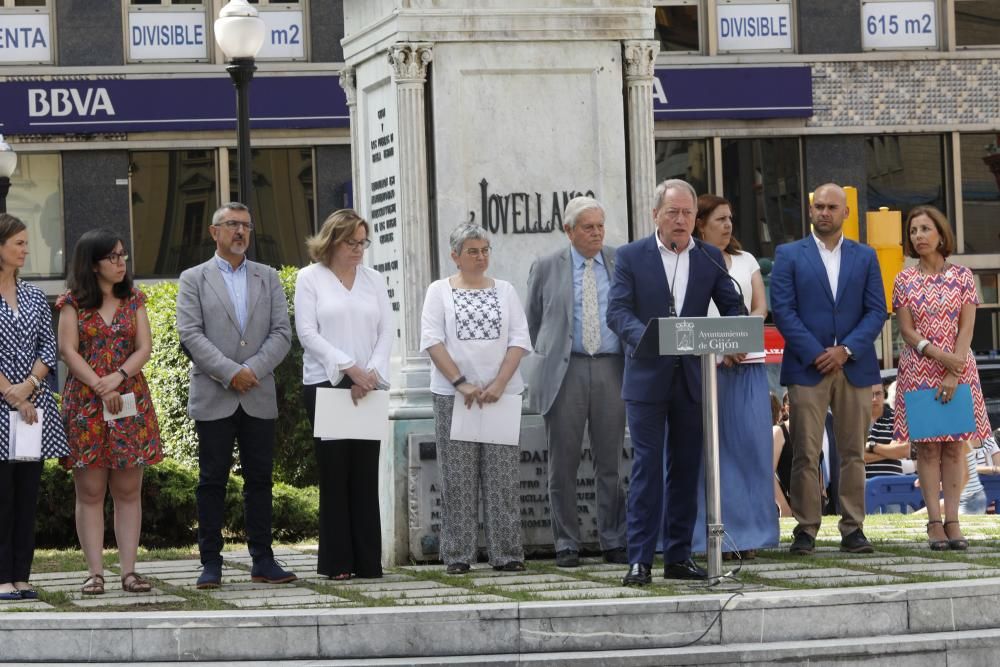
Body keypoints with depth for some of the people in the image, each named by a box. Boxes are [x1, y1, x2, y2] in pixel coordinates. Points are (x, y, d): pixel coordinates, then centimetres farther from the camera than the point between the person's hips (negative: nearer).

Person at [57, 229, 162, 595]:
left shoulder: (134, 300, 10)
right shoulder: (73, 303, 3)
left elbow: (144, 347, 2)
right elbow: (68, 351, -5)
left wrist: (118, 377, -15)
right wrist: (100, 386, -15)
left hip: (130, 400, 2)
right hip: (85, 403, -2)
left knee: (128, 490, 1)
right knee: (90, 492, -2)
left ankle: (129, 571, 2)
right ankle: (95, 572, -2)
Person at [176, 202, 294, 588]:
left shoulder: (268, 278, 14)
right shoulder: (194, 279, 6)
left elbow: (282, 333, 5)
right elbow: (190, 335, -5)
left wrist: (252, 369, -10)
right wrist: (230, 372, -14)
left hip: (259, 397, 2)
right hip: (213, 397, -2)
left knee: (259, 479, 4)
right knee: (212, 481, -1)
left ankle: (262, 561, 8)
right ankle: (211, 563, 2)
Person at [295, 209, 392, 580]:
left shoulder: (373, 279, 13)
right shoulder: (310, 278, 4)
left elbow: (387, 331, 8)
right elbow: (307, 332, -5)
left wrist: (372, 372, -8)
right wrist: (348, 368, -13)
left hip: (368, 387, 3)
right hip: (325, 384, -3)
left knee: (366, 473, 0)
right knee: (335, 472, -3)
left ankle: (368, 561, 2)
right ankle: (336, 561, 0)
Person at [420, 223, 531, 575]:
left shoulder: (504, 290, 12)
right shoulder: (439, 291, 6)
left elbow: (519, 340, 5)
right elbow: (432, 340, -3)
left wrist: (499, 383, -9)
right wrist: (461, 383, -13)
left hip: (501, 394, 2)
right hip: (452, 396, -2)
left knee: (502, 477, -1)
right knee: (458, 477, -2)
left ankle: (506, 553, 2)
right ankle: (458, 555, 1)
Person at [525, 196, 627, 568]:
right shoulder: (547, 268, 6)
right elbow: (534, 322, 16)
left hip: (612, 370, 1)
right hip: (566, 371, -1)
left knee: (610, 463, 3)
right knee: (563, 464, 1)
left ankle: (614, 543, 10)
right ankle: (566, 545, 7)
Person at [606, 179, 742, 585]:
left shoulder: (710, 258, 9)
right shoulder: (631, 257, 0)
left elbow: (732, 307, 9)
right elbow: (617, 311, -9)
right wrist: (646, 337, -29)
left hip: (691, 379, 3)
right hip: (647, 378, -3)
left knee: (685, 468, 7)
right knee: (647, 466, -6)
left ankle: (678, 556, 14)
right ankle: (640, 559, -5)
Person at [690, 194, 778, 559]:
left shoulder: (746, 261, 19)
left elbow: (761, 308, 11)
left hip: (747, 363, 4)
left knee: (751, 444, -1)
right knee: (711, 446, -5)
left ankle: (748, 533, 3)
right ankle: (718, 535, -5)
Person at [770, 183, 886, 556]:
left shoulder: (865, 257, 12)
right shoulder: (789, 255, 6)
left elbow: (876, 311, 5)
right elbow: (782, 310, -2)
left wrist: (846, 350, -9)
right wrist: (816, 354, -11)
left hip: (854, 367, 2)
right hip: (806, 368, -2)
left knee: (852, 452, 3)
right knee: (806, 454, -4)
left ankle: (853, 529, 6)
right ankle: (806, 529, -1)